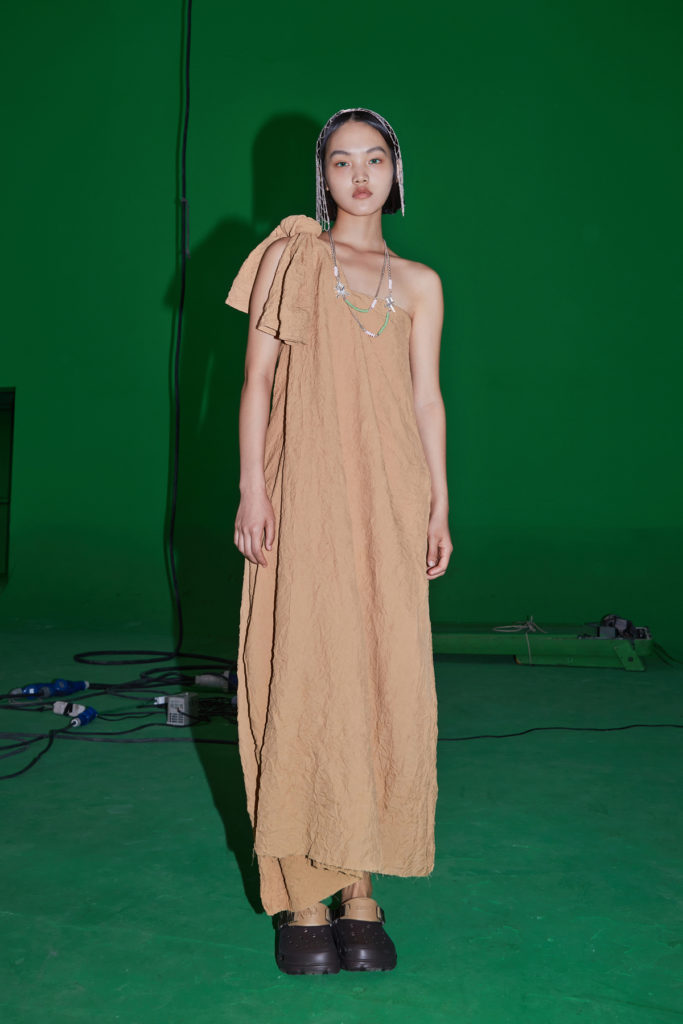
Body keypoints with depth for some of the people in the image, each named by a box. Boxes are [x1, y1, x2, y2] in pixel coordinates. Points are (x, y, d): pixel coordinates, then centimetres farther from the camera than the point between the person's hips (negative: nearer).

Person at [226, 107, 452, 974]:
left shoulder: (418, 283, 17)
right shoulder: (293, 258, 10)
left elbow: (427, 398, 14)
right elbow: (256, 379, 4)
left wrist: (439, 507, 6)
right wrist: (252, 488, -6)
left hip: (390, 497, 3)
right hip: (307, 490, -2)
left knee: (387, 677, 0)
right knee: (306, 673, -5)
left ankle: (362, 886, 12)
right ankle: (305, 895, 6)